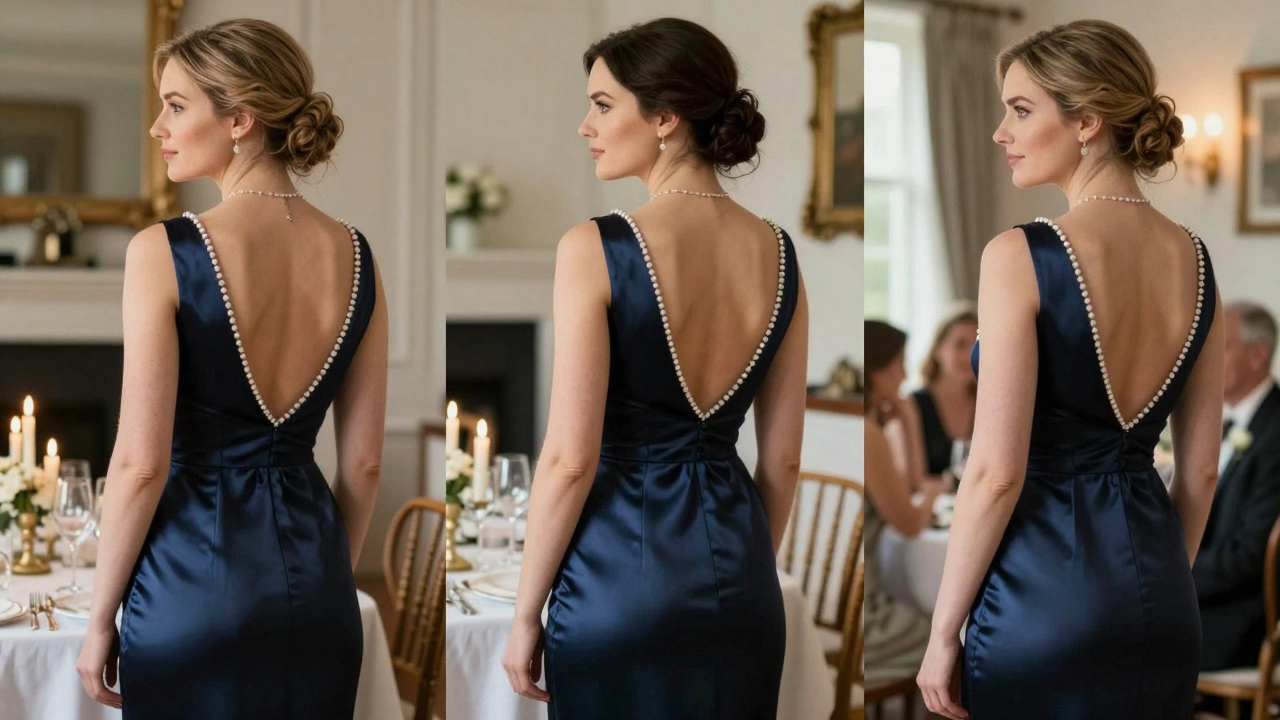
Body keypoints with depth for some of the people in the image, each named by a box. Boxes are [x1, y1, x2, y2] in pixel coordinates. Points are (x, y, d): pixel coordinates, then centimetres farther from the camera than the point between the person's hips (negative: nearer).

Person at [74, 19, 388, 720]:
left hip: (198, 577, -4)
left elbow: (141, 463, -15)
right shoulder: (354, 255, 1)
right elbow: (363, 461, 5)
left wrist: (100, 618, -4)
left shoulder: (163, 251, -14)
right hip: (315, 581, 5)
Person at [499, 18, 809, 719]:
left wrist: (525, 614, -6)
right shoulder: (777, 253, 1)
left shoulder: (596, 248, -15)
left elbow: (571, 459, -16)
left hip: (623, 569, -5)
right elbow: (782, 458, 6)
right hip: (739, 578, 5)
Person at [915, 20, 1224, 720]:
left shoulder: (1020, 255, -15)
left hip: (1044, 601, -6)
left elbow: (996, 472, -17)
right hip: (1162, 607, 6)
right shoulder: (1195, 259, 4)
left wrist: (942, 633, -8)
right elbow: (1201, 468, 9)